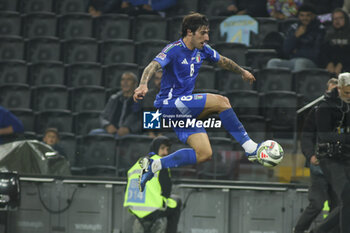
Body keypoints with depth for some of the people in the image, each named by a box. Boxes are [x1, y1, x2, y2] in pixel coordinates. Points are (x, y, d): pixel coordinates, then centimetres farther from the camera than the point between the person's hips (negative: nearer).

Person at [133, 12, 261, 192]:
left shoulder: (202, 49, 8)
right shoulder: (173, 50, -14)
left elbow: (223, 61, 28)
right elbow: (153, 66, -31)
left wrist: (243, 72, 41)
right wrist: (143, 85, -51)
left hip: (184, 110, 9)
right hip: (169, 104, -9)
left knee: (204, 154, -4)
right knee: (221, 102, -21)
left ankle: (154, 166, 1)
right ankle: (249, 147, -16)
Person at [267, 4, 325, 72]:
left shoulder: (319, 30, 0)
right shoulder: (294, 28, 12)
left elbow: (316, 54, -6)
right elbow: (286, 50, 5)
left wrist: (297, 52, 3)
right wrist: (296, 35, -8)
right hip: (292, 61, 5)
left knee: (299, 62, -39)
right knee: (272, 62, -21)